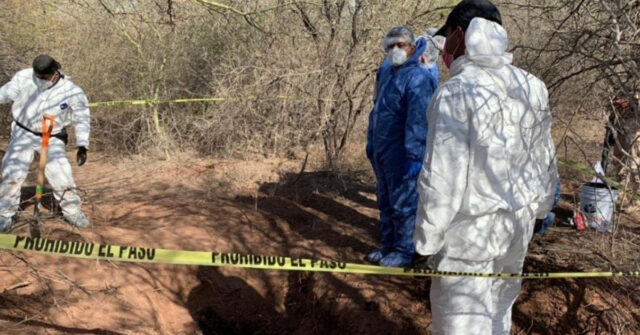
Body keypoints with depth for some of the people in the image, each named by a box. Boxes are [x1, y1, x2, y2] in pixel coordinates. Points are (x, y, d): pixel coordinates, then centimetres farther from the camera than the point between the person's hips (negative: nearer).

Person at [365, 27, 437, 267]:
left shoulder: (417, 79, -17)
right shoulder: (385, 73, 11)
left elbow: (418, 121, -23)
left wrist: (414, 155, -26)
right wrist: (371, 140, 21)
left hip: (401, 155, -9)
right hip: (381, 152, 9)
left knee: (403, 204, 1)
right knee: (386, 202, 18)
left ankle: (403, 252, 13)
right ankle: (388, 246, 31)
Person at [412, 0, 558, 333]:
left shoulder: (456, 92, -16)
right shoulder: (532, 88, 6)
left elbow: (442, 177, -19)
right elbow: (545, 164, 13)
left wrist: (425, 243, -11)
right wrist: (535, 212, 25)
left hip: (468, 231, -7)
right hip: (517, 226, 7)